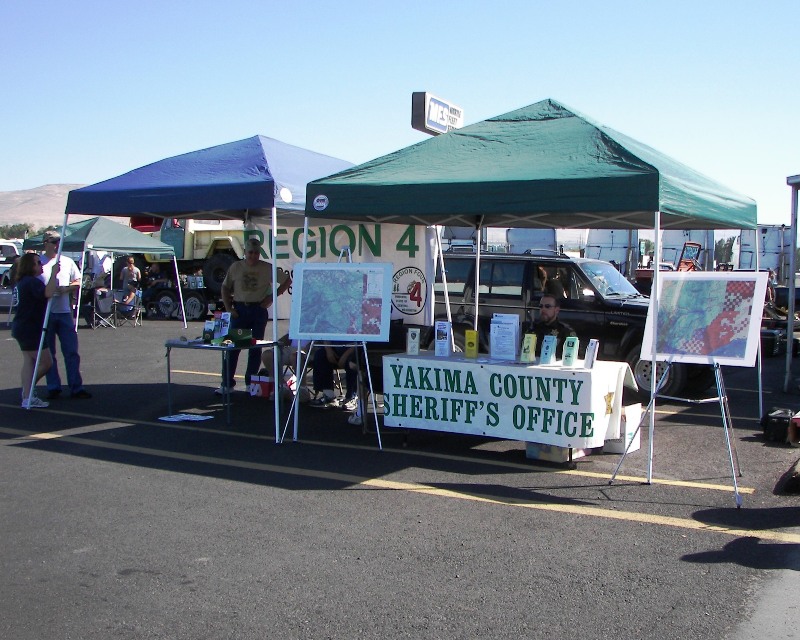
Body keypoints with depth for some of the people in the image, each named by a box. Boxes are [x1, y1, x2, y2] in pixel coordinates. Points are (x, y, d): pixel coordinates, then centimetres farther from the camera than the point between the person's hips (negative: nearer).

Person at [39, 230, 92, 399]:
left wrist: (67, 288, -5)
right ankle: (53, 387, 13)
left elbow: (78, 282, 14)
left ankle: (76, 387, 6)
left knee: (71, 352, 2)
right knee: (48, 353, 5)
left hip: (65, 312, 2)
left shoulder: (68, 262, 10)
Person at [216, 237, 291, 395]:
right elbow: (225, 288, 12)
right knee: (233, 346, -3)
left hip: (259, 310, 0)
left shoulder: (267, 268, 2)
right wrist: (228, 308, 1)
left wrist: (272, 296, -1)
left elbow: (287, 280, 7)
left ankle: (250, 383, 14)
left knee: (256, 348, 4)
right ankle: (227, 384, 0)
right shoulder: (236, 267, 7)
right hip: (239, 309, 1)